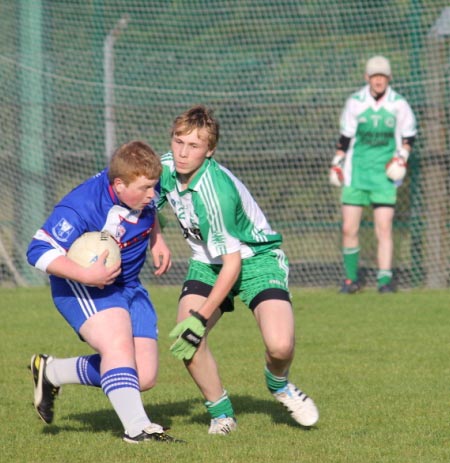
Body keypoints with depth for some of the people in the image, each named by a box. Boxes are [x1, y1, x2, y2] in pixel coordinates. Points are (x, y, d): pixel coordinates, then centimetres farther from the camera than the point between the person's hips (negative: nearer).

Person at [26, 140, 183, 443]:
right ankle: (137, 428, -37)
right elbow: (39, 251, -30)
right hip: (82, 286, -7)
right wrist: (87, 275, -38)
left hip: (128, 287, 7)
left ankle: (51, 372, 20)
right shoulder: (81, 208, -29)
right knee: (118, 343, -33)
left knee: (144, 378, 2)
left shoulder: (145, 190, -8)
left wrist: (157, 240, 3)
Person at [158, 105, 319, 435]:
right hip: (207, 261, 6)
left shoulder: (215, 191, -33)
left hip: (256, 258, -6)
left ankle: (279, 383, 11)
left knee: (280, 345, -27)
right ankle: (221, 412, 5)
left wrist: (201, 318, -27)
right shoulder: (166, 168, -12)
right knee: (185, 340, -19)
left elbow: (232, 264, -28)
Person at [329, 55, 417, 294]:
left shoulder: (399, 104, -1)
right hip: (356, 172, 1)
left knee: (384, 229, -8)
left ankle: (384, 279, -4)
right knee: (349, 229, -1)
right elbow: (345, 137, 10)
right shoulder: (355, 103, 0)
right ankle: (351, 279, 13)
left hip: (384, 174, -1)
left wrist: (402, 156, -5)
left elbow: (408, 136, 11)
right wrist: (336, 164, 7)